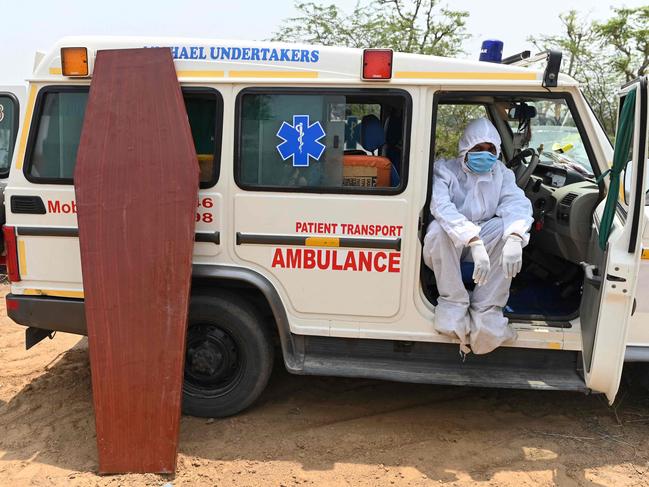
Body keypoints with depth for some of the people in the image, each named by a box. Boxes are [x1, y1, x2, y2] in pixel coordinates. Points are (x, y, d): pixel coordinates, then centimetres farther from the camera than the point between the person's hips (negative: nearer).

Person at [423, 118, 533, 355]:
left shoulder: (501, 173, 4)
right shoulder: (445, 170, -9)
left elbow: (518, 203, -16)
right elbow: (442, 207, -30)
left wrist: (514, 239, -40)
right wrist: (475, 242, -45)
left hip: (483, 240, 4)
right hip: (449, 244, -3)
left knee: (509, 229, -26)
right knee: (440, 229, -36)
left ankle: (486, 312, -23)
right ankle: (453, 306, -23)